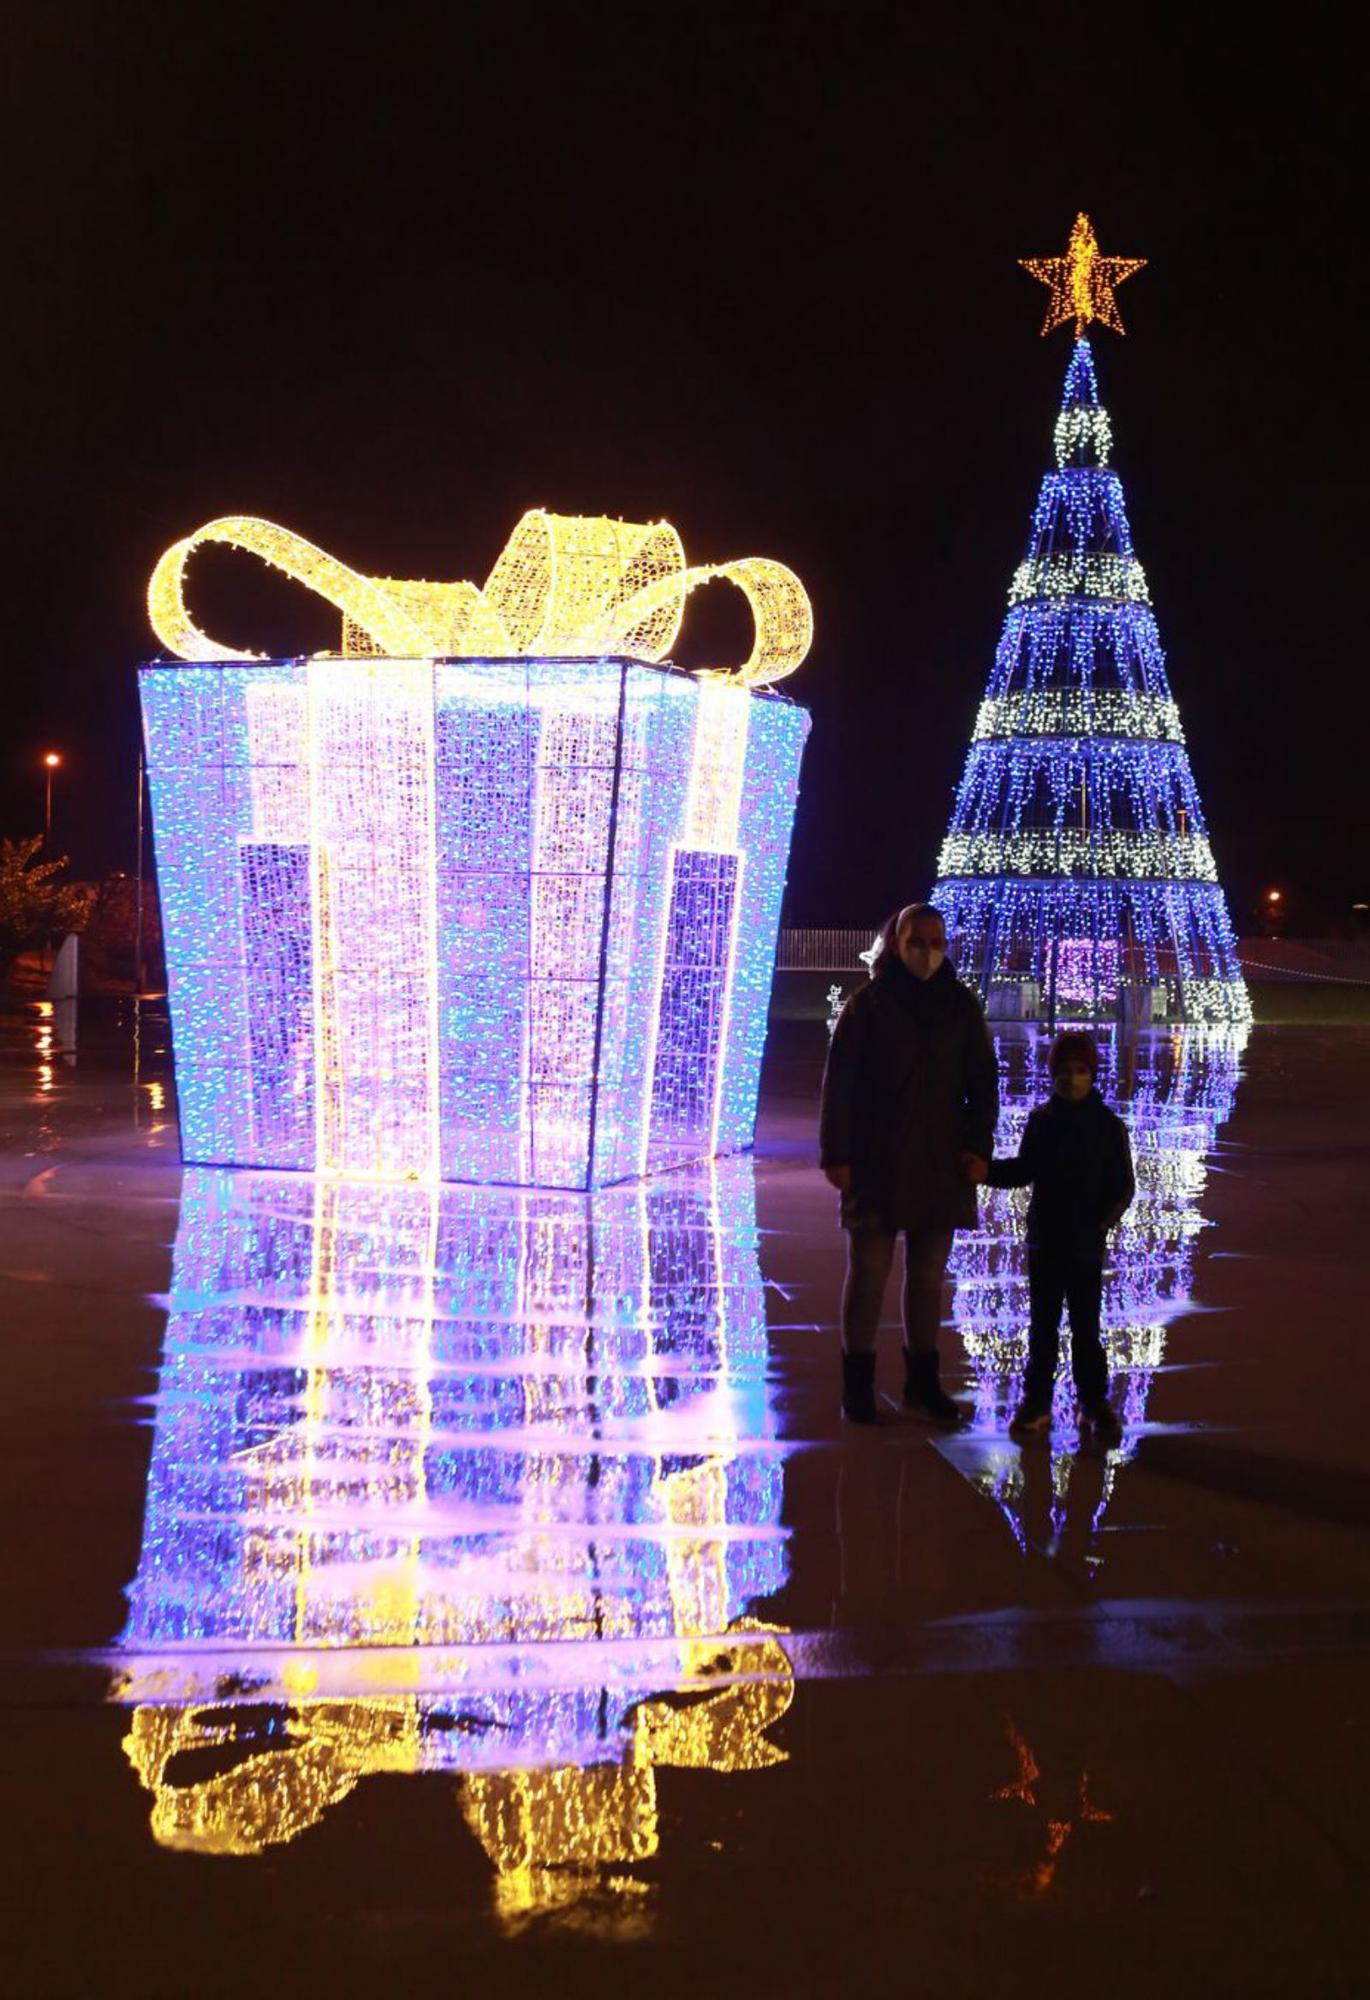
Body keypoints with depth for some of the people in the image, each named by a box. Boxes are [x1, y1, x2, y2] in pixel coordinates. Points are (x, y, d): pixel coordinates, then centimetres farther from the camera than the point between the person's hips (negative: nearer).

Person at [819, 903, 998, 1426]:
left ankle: (922, 1380, 21)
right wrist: (837, 1153, -11)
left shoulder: (961, 1006, 6)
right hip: (876, 1163, -3)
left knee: (928, 1277, 10)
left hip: (940, 1166, 3)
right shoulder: (869, 1003, -4)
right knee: (868, 1273, 3)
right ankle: (857, 1383, 10)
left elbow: (983, 1082, 9)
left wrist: (978, 1146, -2)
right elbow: (839, 1082, -5)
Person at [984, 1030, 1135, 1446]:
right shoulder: (1040, 1120, 2)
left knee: (1086, 1325, 6)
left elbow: (1123, 1186, -3)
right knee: (1042, 1323, 9)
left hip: (1086, 1244, -2)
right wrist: (983, 1169, -3)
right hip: (1043, 1240, 2)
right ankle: (1036, 1400, 16)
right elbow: (1023, 1172, 11)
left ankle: (1094, 1401, 18)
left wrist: (1100, 1223, -15)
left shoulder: (1108, 1126, -5)